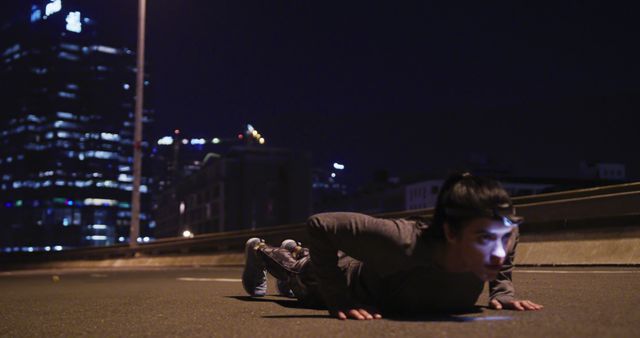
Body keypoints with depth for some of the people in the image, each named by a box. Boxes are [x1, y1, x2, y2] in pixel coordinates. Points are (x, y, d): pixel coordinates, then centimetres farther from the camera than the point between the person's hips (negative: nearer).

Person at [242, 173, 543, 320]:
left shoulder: (501, 236, -38)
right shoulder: (405, 243, -53)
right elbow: (320, 225, -42)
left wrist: (503, 291, -19)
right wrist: (337, 301, -43)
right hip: (354, 276, -4)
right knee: (302, 278, 33)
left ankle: (295, 251, 72)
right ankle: (260, 251, 65)